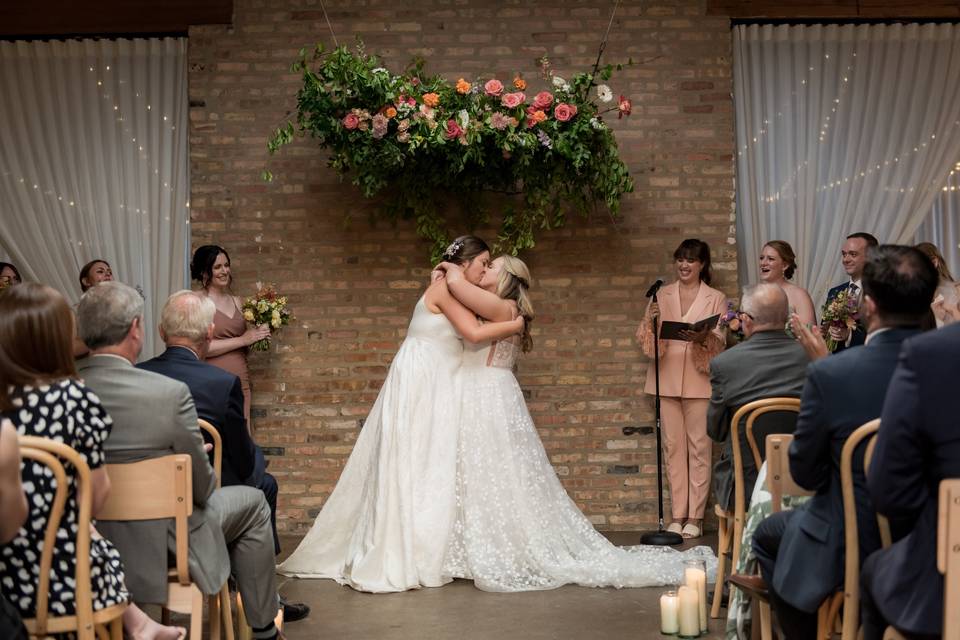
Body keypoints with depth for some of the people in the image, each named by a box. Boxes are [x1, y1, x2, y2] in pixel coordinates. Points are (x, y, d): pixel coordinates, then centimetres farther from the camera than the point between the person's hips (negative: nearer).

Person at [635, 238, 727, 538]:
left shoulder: (715, 299, 4)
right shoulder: (661, 295, 10)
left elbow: (721, 341, -2)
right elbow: (645, 339, 7)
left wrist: (703, 337, -23)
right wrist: (650, 320, -14)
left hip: (699, 380, -2)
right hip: (667, 379, 2)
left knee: (699, 447, -2)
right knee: (673, 446, 4)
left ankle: (695, 517, 3)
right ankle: (678, 516, 9)